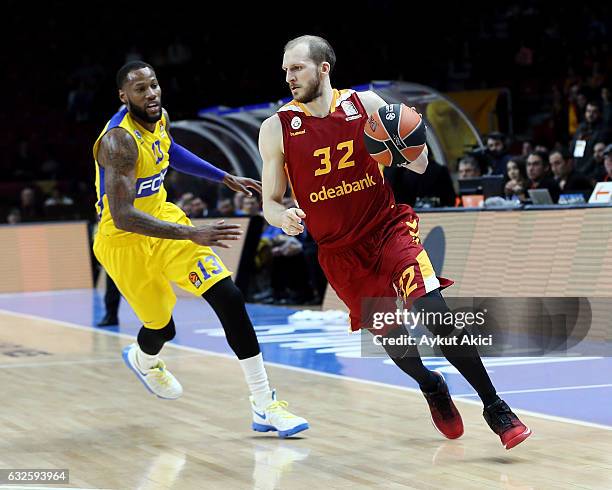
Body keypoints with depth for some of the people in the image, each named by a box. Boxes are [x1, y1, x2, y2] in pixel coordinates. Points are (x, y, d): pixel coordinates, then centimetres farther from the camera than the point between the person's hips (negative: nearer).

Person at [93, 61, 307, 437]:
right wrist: (190, 234, -43)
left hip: (162, 217, 6)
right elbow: (122, 216, -37)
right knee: (162, 328, 9)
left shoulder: (159, 117, -4)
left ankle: (264, 404, -8)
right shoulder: (119, 141, -30)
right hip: (125, 239, -6)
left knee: (229, 297, -11)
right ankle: (143, 359, 51)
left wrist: (226, 178, 20)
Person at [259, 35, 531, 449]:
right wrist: (283, 218, -23)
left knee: (435, 314, -20)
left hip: (390, 227, -1)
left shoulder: (368, 104, -4)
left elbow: (419, 166, 2)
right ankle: (433, 388, 42)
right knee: (392, 337, 9)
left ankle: (495, 407, -10)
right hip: (339, 252, 2)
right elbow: (270, 202, 0)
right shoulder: (277, 129, -5)